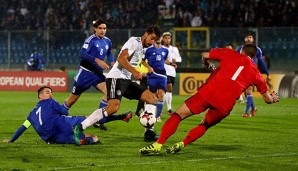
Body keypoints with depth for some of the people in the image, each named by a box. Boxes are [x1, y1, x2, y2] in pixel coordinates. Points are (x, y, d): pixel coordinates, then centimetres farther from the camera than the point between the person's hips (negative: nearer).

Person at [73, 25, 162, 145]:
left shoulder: (142, 49, 20)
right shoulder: (134, 42, -8)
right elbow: (121, 58, -22)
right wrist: (134, 72, -33)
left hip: (127, 81, 10)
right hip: (116, 78, -10)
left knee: (152, 98, 2)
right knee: (113, 107, -28)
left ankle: (149, 133, 6)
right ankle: (80, 128, -24)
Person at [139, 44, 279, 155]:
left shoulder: (231, 54, 16)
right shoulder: (255, 73, 20)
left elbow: (205, 55, 20)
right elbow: (267, 98, 28)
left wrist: (206, 63, 42)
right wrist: (273, 98, 51)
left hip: (208, 92, -2)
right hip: (225, 105, 2)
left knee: (178, 115, 3)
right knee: (205, 125, 26)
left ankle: (158, 144, -12)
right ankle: (182, 144, 3)